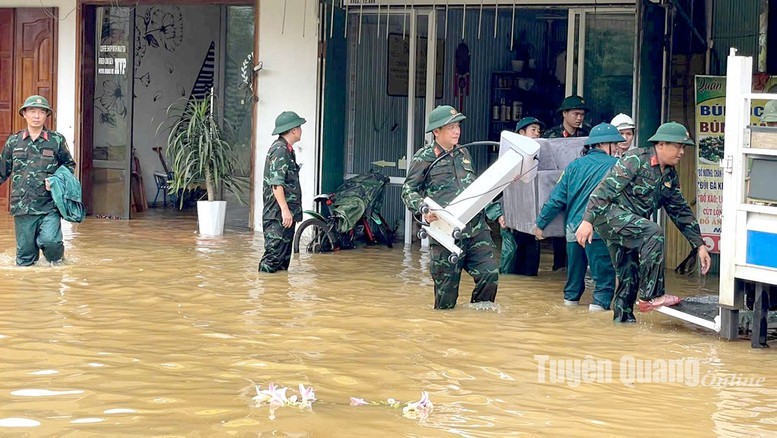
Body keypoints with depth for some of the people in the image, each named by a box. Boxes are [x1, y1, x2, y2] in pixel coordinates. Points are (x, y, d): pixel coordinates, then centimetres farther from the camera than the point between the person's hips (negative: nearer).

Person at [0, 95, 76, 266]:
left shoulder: (57, 140, 3)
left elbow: (69, 165, 12)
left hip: (49, 206, -2)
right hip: (22, 206, 2)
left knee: (50, 241, -21)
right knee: (24, 255, 4)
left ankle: (56, 259, 11)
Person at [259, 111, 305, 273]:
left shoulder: (286, 149, 18)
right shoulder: (279, 150, -14)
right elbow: (276, 183, -21)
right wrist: (285, 209, -25)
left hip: (286, 213, 10)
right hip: (278, 214, -10)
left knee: (284, 255, 12)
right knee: (275, 253, -10)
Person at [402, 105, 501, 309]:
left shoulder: (463, 154, 18)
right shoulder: (424, 158, 0)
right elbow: (409, 191, -2)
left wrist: (496, 212, 20)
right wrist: (423, 210, -20)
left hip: (476, 226, 5)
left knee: (489, 273, -5)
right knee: (447, 284, -1)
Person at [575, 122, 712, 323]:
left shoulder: (670, 175, 12)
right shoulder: (636, 160, -14)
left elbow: (680, 211, 17)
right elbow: (606, 188, -19)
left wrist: (699, 245, 12)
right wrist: (588, 220, -25)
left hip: (628, 223, 9)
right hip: (610, 213, -9)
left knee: (629, 274, 9)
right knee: (653, 234, -27)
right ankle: (651, 296, -23)